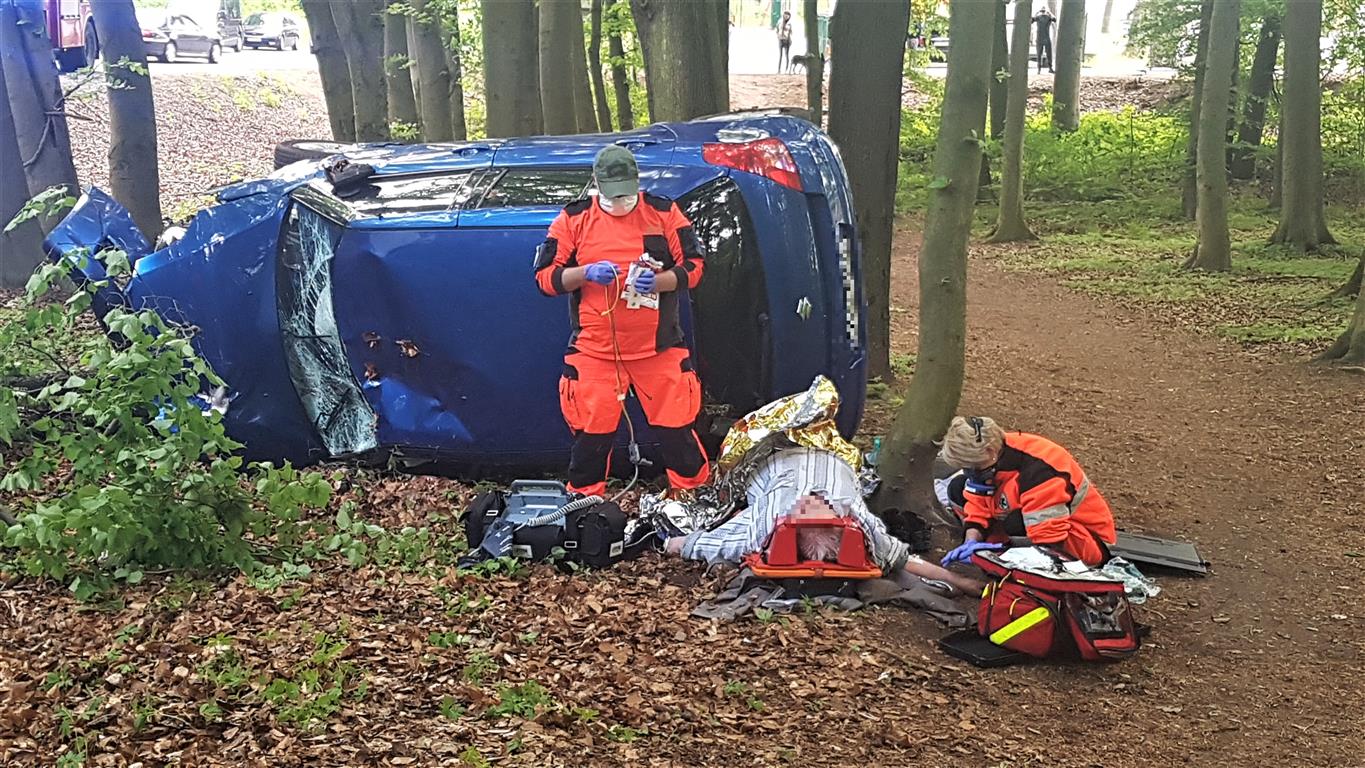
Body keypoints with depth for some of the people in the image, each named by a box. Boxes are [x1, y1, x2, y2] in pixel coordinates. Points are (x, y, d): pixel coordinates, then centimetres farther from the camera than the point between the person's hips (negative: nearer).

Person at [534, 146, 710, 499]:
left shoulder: (663, 212, 2)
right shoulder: (574, 218, 2)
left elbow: (693, 267, 2)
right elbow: (545, 277, 1)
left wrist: (657, 281, -18)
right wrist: (585, 273, -17)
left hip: (659, 348, 0)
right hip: (594, 350, 0)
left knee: (676, 427, 3)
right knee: (591, 433, 2)